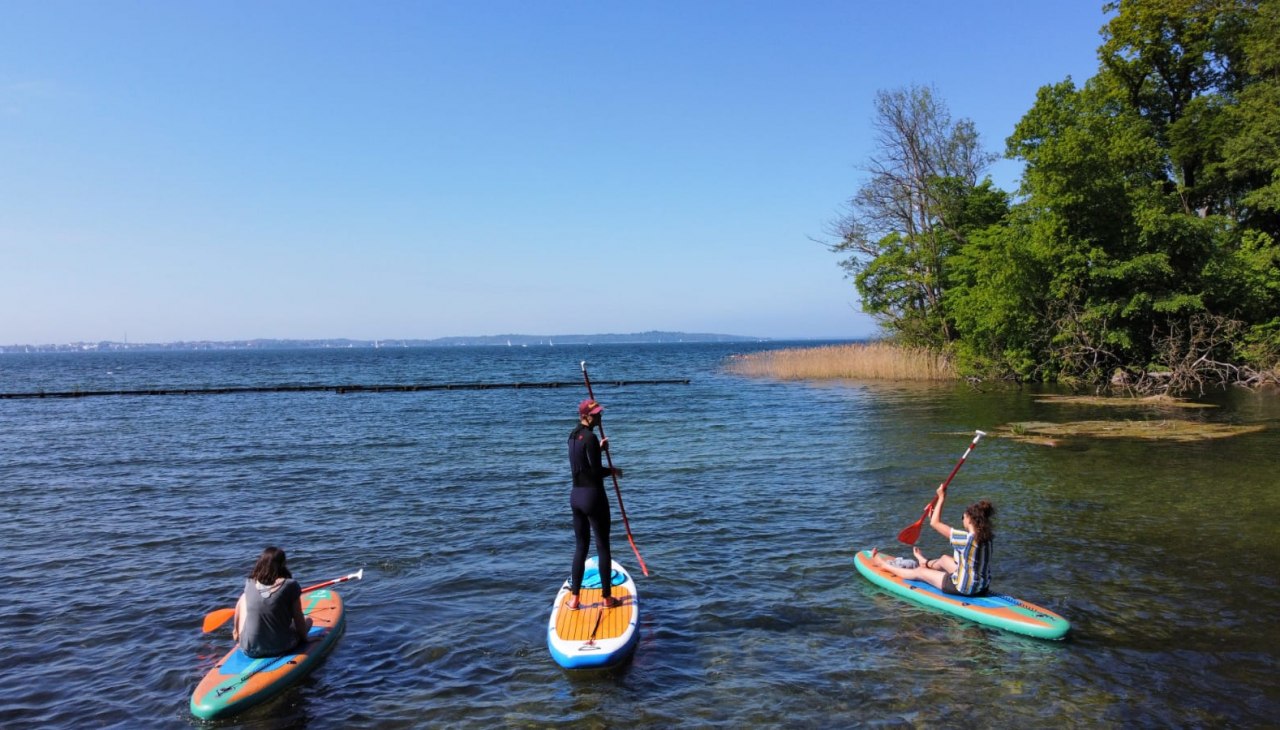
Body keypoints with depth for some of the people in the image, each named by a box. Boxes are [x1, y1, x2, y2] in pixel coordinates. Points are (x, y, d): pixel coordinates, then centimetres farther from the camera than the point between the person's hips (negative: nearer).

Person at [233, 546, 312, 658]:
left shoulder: (250, 583, -5)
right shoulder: (290, 585, -17)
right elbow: (298, 619, -10)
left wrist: (237, 630, 30)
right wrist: (303, 638, 8)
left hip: (249, 649, -2)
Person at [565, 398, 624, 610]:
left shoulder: (573, 435, 9)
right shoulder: (590, 437, -18)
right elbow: (595, 471, -19)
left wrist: (599, 448, 19)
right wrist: (613, 471, -2)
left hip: (576, 495, 8)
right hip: (593, 495, -8)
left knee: (580, 546, 15)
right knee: (603, 547, 5)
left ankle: (574, 598, 16)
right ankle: (607, 597, 13)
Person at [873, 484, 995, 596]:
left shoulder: (965, 538, -26)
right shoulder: (987, 537, -5)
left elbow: (935, 523, -14)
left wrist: (941, 498, -4)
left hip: (963, 588, -7)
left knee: (919, 572, 15)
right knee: (944, 559, 33)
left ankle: (884, 565, 36)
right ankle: (926, 564, 68)